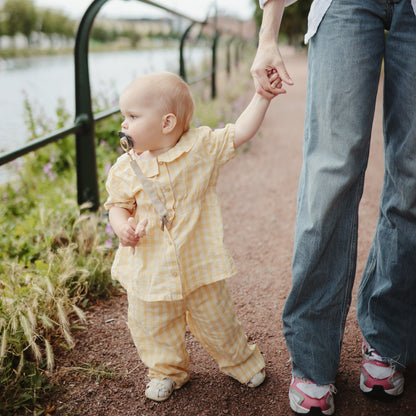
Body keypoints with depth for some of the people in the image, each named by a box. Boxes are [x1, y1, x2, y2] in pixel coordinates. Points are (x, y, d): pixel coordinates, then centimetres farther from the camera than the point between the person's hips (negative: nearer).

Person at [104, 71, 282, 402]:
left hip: (199, 264, -2)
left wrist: (262, 95, -10)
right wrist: (122, 226, -20)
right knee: (154, 328, 14)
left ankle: (242, 361, 41)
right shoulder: (126, 168, -6)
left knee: (216, 319, 14)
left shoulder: (201, 146, -9)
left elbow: (240, 133, -5)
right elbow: (118, 204, 2)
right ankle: (168, 370, 41)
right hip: (150, 269, 2)